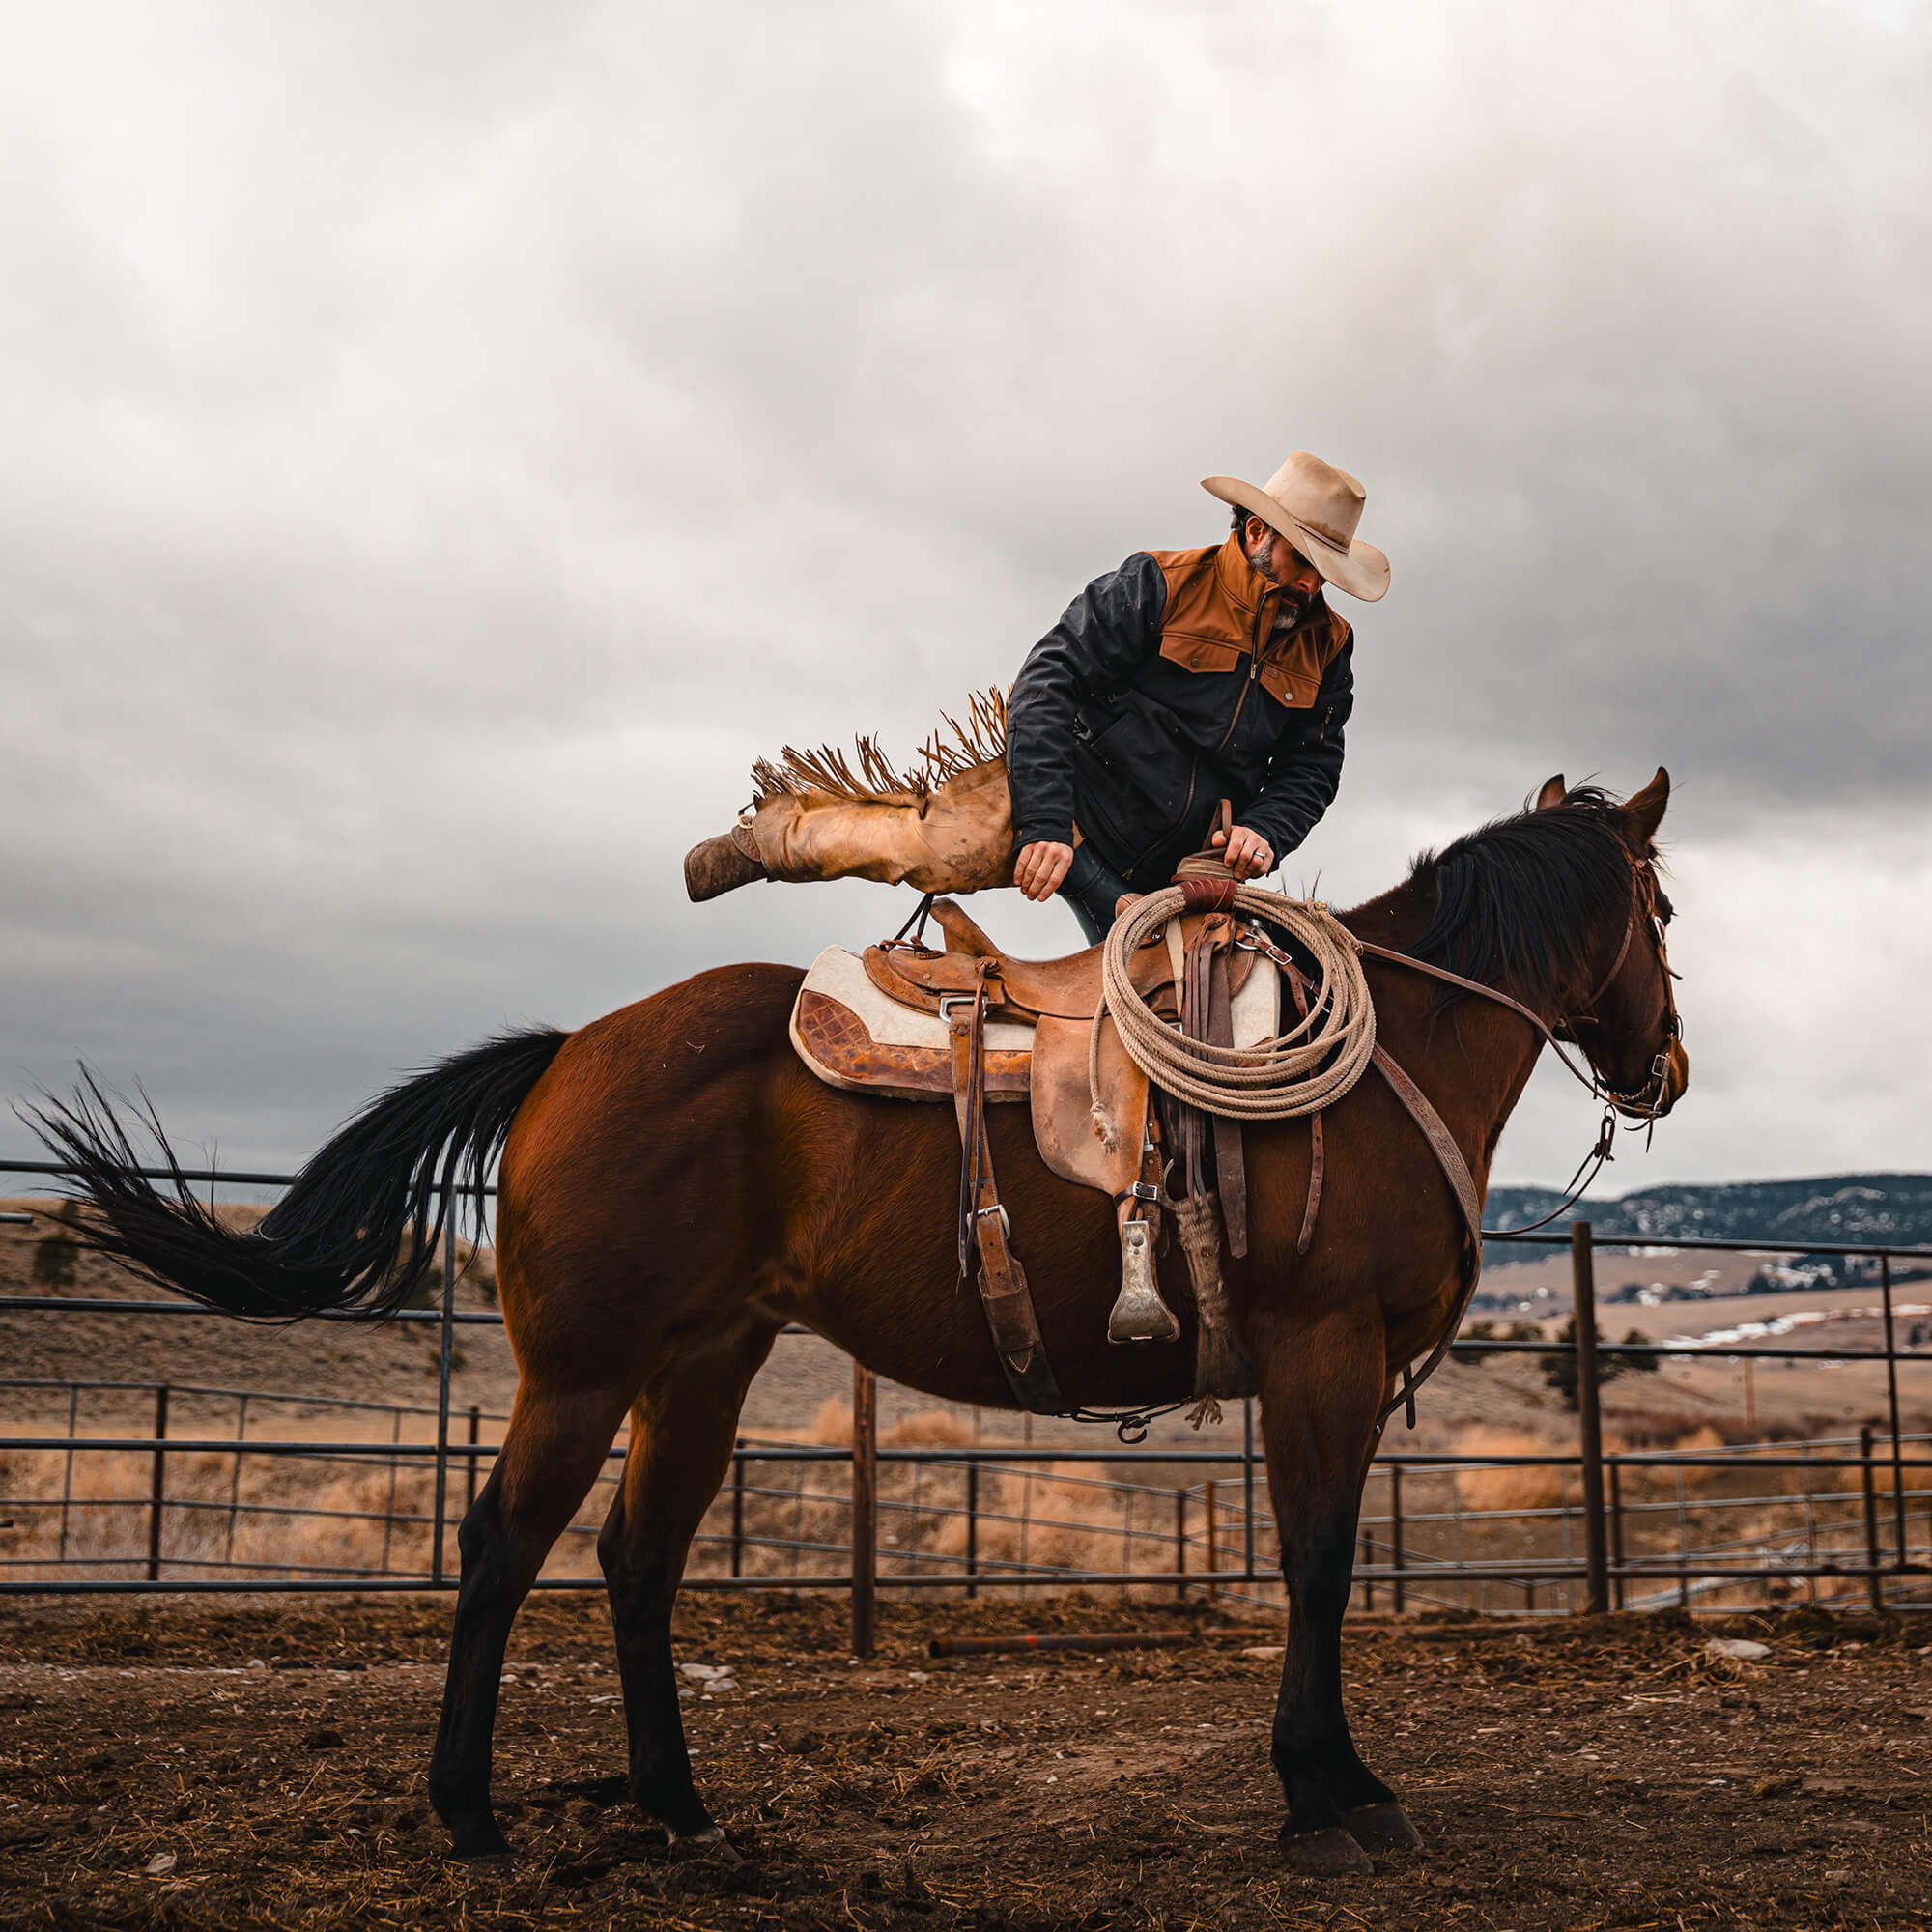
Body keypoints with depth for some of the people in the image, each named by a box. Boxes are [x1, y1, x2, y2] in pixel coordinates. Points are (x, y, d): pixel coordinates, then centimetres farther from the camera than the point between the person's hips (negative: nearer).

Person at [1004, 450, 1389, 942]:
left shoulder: (1326, 645, 7)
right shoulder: (1159, 585, -8)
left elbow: (1311, 767, 8)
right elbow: (1048, 684, -14)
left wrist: (1264, 831, -17)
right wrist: (1043, 826, -25)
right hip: (1087, 847, -4)